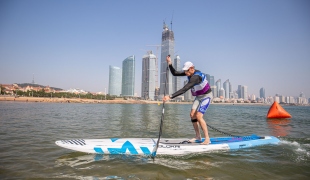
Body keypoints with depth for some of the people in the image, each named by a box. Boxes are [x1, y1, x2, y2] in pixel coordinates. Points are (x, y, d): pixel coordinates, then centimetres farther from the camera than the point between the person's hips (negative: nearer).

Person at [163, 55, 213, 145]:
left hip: (206, 96, -9)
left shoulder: (196, 77, -34)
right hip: (199, 96, 9)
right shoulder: (190, 72, -6)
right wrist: (170, 64, -15)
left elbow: (184, 90, -42)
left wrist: (170, 96, -45)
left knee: (199, 116, -19)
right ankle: (198, 136, 14)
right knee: (192, 114, 3)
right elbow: (175, 73, -1)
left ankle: (207, 139, -8)